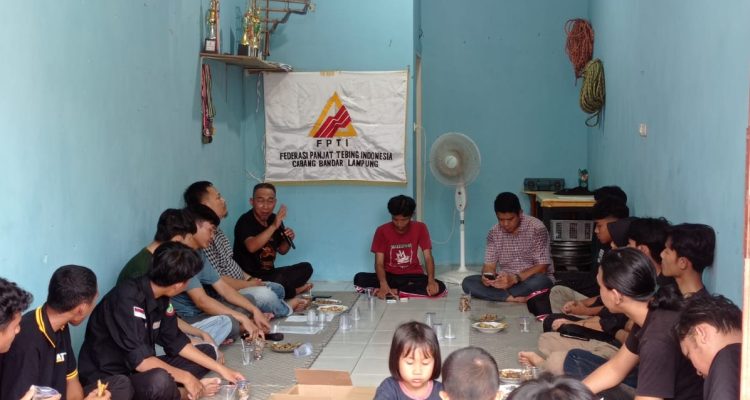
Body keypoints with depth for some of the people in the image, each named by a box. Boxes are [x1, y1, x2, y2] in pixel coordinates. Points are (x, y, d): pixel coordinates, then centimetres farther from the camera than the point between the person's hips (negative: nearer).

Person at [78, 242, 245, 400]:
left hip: (139, 370, 9)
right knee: (160, 381, -38)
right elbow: (139, 360, -29)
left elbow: (176, 342, 9)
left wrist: (221, 369, 7)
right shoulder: (127, 299, -26)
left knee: (208, 351, 9)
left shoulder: (160, 298, 0)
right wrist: (185, 377, -19)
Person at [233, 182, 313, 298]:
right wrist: (273, 227, -42)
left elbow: (282, 250, 17)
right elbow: (251, 247, -36)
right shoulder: (245, 221, -16)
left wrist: (288, 240, -6)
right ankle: (294, 292, -2)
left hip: (269, 273, 8)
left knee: (306, 268, 3)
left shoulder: (275, 219, 6)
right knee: (279, 280, -32)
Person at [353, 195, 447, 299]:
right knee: (359, 279, -27)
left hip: (413, 276, 1)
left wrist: (431, 280, -30)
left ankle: (394, 291, -23)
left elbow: (428, 257, -11)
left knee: (439, 287, -29)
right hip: (389, 276, -1)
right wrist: (383, 284, -34)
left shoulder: (420, 228, -7)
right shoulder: (382, 231, -9)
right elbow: (379, 262, -14)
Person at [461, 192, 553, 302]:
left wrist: (515, 278, -30)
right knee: (467, 282, -19)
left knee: (541, 281, -39)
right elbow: (489, 265, 0)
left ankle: (499, 294, -22)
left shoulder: (537, 229, -14)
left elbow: (542, 267, -16)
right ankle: (514, 298, -26)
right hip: (505, 280, 4)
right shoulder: (494, 233, -1)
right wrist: (487, 277, -25)